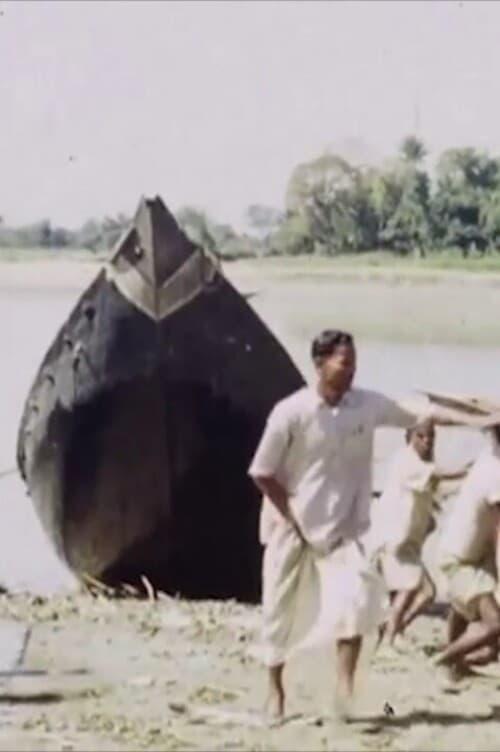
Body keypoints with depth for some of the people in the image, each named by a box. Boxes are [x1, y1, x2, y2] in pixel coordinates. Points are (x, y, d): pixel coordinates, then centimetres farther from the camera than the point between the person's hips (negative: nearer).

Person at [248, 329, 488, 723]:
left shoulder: (368, 405, -6)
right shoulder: (291, 412, -17)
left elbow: (419, 412, -9)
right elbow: (262, 473, -11)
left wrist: (475, 421, -20)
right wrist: (293, 520, -9)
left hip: (342, 529, 2)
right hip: (292, 529, -2)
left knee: (357, 598, -18)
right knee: (282, 612, 6)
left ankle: (345, 686, -8)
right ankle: (275, 690, 25)